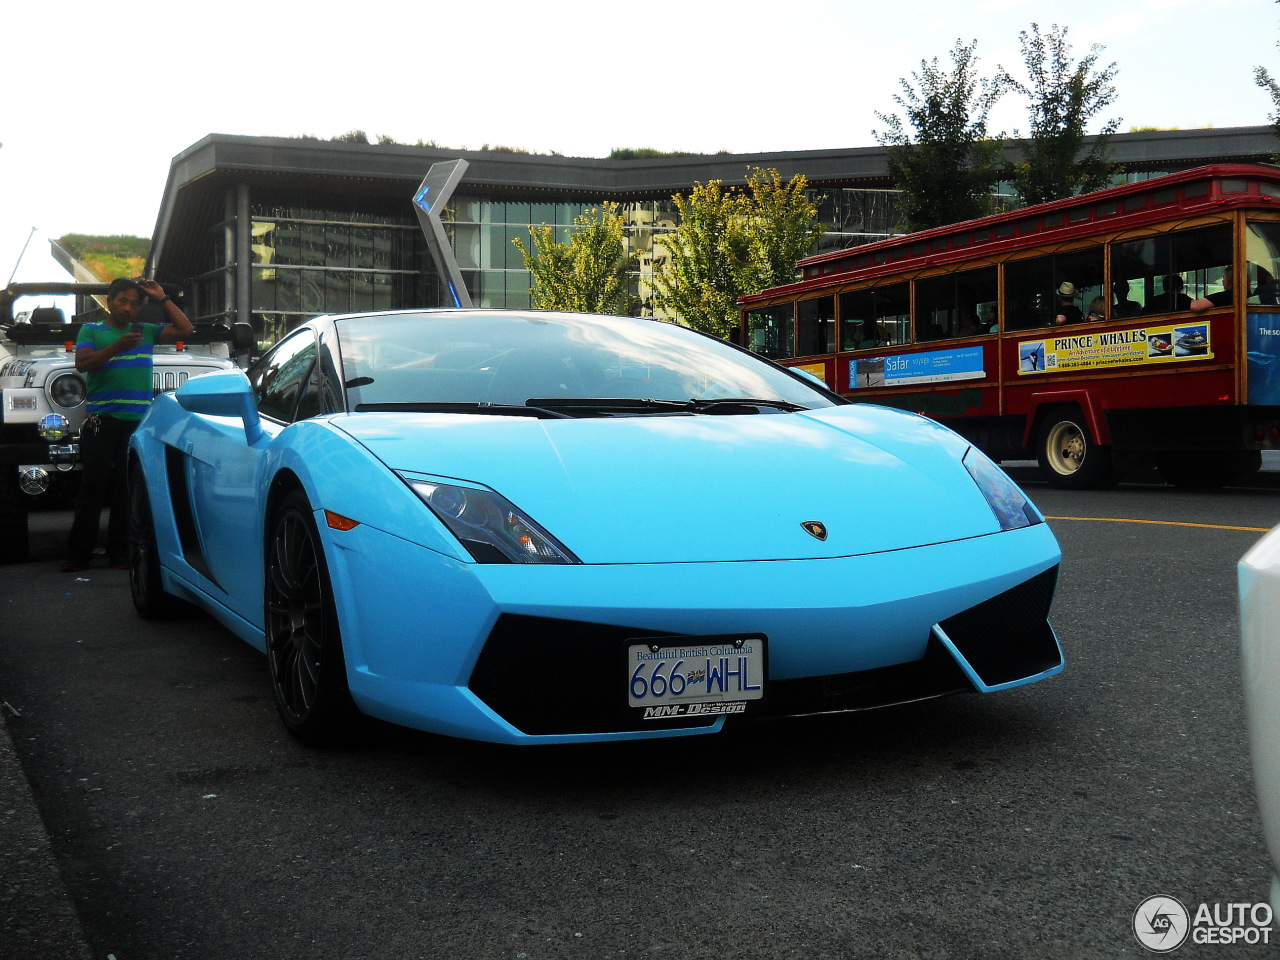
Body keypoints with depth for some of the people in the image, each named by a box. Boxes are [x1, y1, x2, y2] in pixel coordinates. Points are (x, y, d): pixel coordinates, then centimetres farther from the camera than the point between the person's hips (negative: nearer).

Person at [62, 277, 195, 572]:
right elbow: (82, 363, -6)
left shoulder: (146, 332, 17)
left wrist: (162, 298, 10)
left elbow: (185, 329, 13)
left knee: (127, 488, 3)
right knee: (94, 486, -5)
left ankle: (120, 552, 8)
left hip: (139, 422, 2)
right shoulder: (91, 331, 10)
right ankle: (78, 553, 0)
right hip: (102, 421, -2)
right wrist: (117, 347, -19)